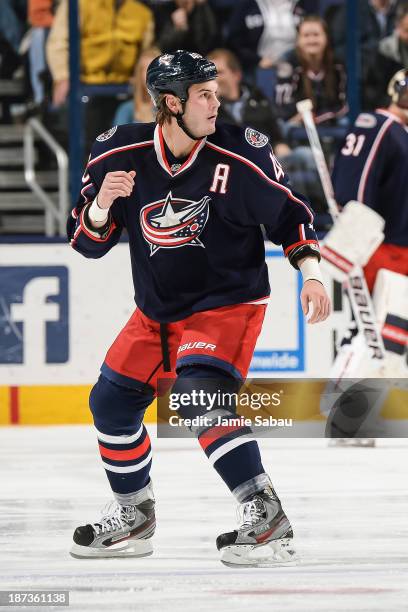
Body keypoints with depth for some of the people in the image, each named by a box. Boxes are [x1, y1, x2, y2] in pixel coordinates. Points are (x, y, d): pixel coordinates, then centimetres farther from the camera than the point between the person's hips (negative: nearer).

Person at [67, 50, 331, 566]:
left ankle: (268, 518, -25)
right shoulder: (119, 153, -10)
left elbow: (288, 213, -2)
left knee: (201, 397, -26)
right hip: (157, 310, 5)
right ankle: (134, 515, 31)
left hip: (228, 303, -5)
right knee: (112, 402, 10)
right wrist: (101, 203, -24)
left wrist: (310, 273, -13)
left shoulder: (242, 155, -16)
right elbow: (87, 241, -4)